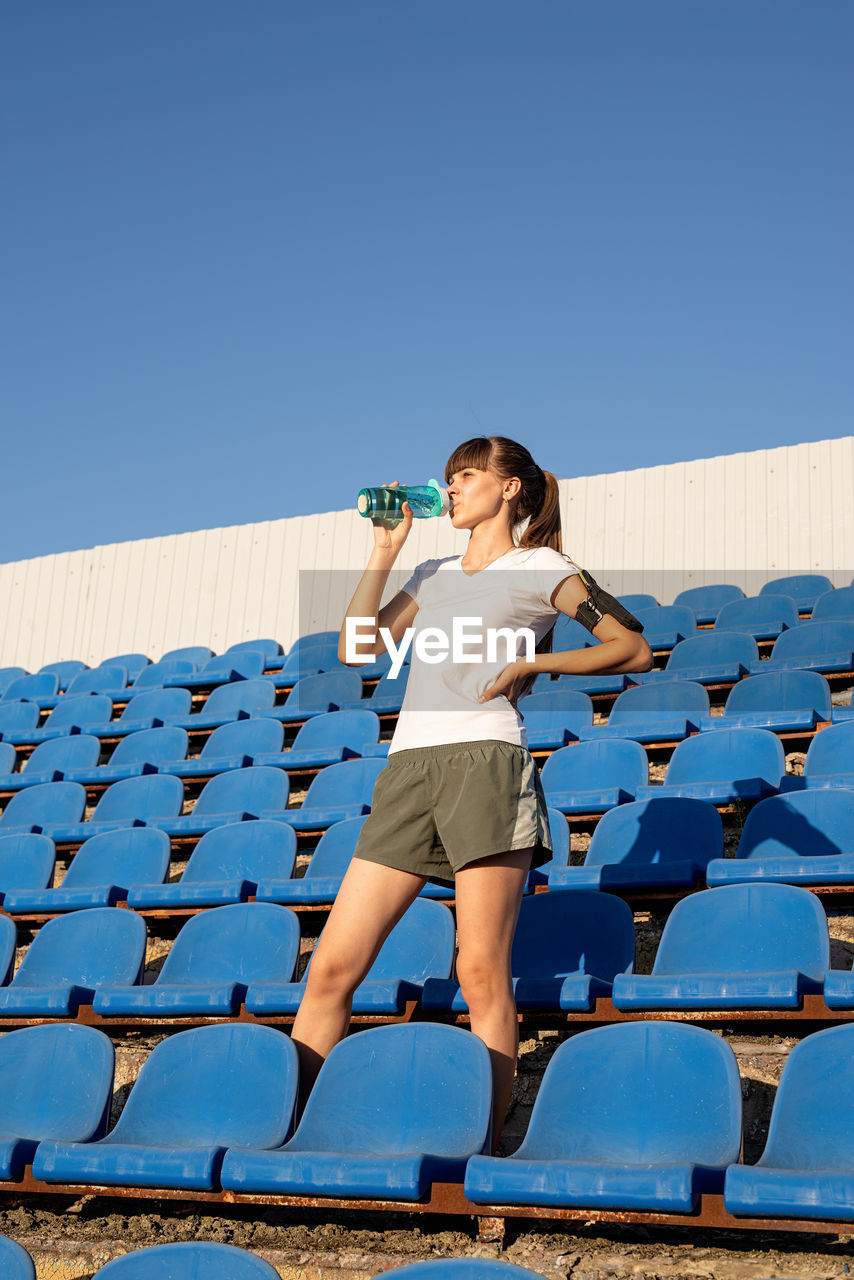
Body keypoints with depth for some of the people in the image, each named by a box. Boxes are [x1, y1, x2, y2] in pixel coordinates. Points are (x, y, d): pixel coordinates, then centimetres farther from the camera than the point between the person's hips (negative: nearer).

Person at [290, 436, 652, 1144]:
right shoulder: (433, 575, 27)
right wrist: (385, 550, 19)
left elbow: (635, 651, 5)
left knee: (482, 970, -9)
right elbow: (358, 645, 19)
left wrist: (530, 663, -3)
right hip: (408, 765, 5)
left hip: (487, 758, -5)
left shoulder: (540, 569, 11)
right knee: (332, 967, -1)